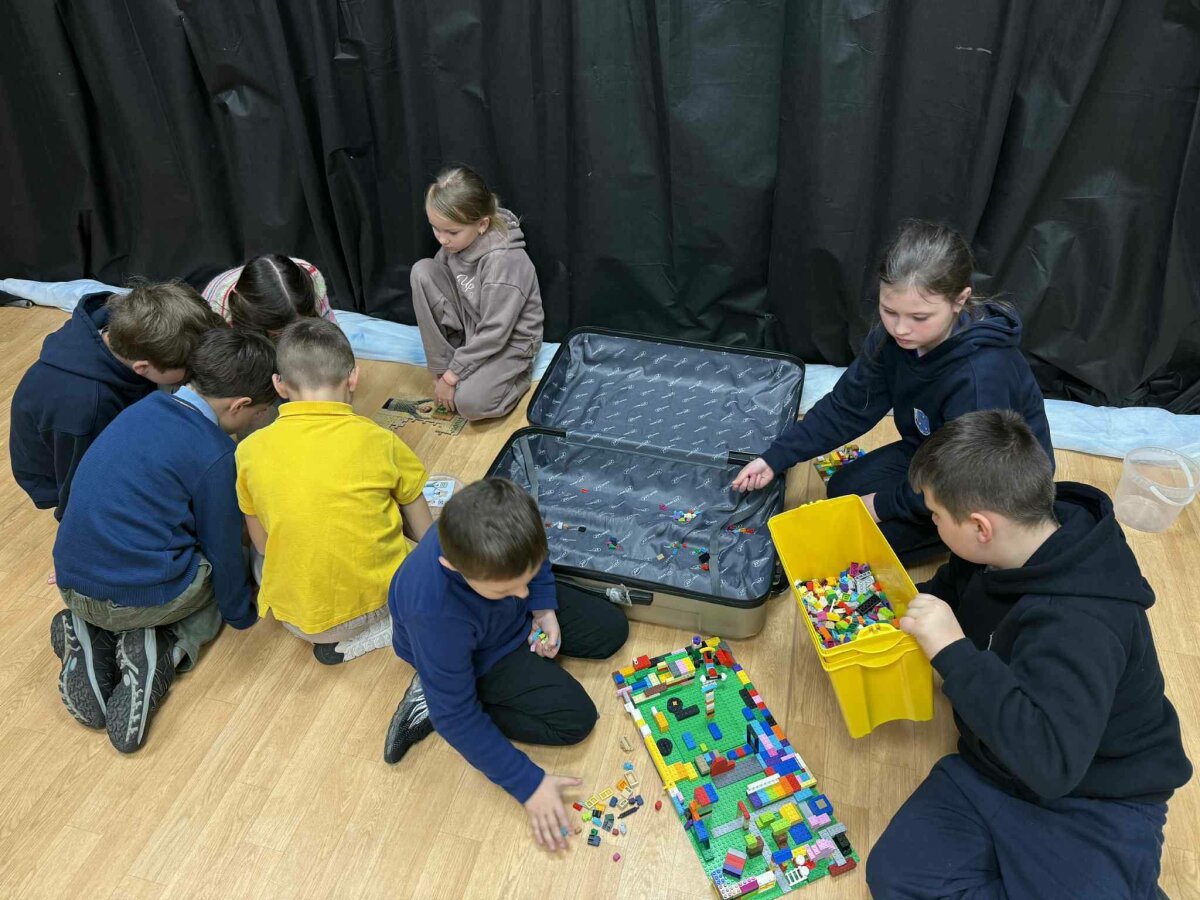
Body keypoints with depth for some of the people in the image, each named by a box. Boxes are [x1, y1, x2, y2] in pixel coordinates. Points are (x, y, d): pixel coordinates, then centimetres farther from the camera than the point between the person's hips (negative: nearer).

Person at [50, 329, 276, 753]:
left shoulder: (145, 408, 4)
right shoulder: (214, 454, -17)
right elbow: (223, 547, -5)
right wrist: (241, 614, 12)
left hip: (73, 584, 6)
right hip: (145, 595, -6)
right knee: (216, 579, 23)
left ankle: (88, 641, 7)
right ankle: (160, 653, -5)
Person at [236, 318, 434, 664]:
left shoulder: (251, 450, -9)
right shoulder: (379, 441, -12)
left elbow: (262, 545, 3)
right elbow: (426, 533, -1)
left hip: (298, 619, 2)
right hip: (381, 598, -2)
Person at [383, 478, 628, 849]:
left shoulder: (502, 519, -32)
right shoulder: (436, 613, -45)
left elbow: (533, 561, -2)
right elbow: (457, 717, -31)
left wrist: (545, 606, -15)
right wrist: (528, 784, -26)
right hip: (477, 659, -6)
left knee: (611, 628, 8)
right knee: (573, 718, -13)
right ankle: (431, 705, -3)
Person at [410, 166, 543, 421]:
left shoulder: (504, 261, -31)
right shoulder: (455, 241, -11)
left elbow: (494, 333, -26)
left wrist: (452, 375, -20)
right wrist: (442, 369, -7)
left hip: (507, 341, -7)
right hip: (469, 329, 7)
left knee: (469, 402, -30)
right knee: (422, 271, -15)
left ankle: (517, 377, 3)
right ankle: (443, 367, -6)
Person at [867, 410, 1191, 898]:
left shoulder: (1080, 622, -31)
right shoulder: (1009, 553, -6)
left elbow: (1050, 762, -41)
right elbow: (953, 589, 20)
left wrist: (953, 649, -39)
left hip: (1094, 804, -6)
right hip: (995, 768, 6)